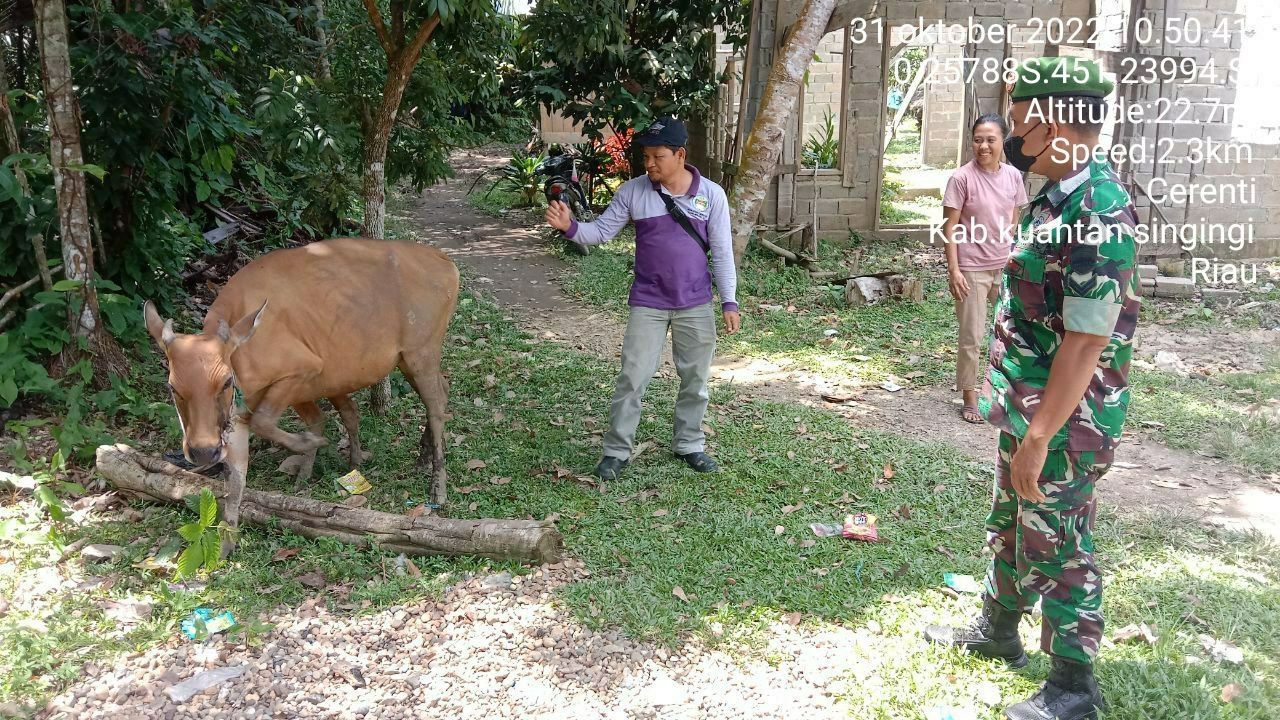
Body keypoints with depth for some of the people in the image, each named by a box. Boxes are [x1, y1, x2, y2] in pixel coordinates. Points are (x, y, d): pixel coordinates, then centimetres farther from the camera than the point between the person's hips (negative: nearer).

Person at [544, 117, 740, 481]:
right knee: (632, 379, -1)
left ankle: (689, 444, 30)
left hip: (696, 304, 1)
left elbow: (722, 252, -3)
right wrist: (570, 226, -22)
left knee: (695, 379, 12)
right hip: (648, 304, -1)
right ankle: (616, 451, 12)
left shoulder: (711, 194, -7)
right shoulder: (632, 192, -6)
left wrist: (729, 302, -5)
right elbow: (601, 232, -2)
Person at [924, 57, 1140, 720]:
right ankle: (997, 630, 44)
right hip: (1026, 406, 10)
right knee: (1009, 524, 23)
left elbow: (1087, 342, -27)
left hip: (1065, 420, -10)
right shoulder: (1055, 197, 7)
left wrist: (1040, 437, -25)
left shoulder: (1099, 212, -24)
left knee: (1056, 547, 4)